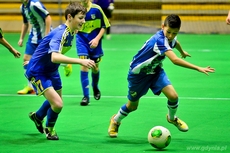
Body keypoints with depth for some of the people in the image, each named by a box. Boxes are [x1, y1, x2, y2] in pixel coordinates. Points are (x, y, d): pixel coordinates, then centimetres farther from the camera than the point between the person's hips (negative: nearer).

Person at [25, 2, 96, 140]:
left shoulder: (72, 32, -3)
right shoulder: (60, 33, -31)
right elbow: (54, 57, -49)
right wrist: (80, 61, -55)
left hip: (51, 71, 10)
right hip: (37, 72, -10)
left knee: (56, 101, 27)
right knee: (57, 104, -20)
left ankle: (37, 116, 57)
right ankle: (49, 129, 12)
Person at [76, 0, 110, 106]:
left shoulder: (96, 9, -11)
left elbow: (104, 26, -3)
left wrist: (97, 39, -14)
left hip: (94, 42, 0)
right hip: (82, 40, 0)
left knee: (95, 67, 12)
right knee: (84, 65, -15)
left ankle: (95, 87, 45)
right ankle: (86, 96, -11)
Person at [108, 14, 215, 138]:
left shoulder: (171, 37, -12)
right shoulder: (159, 40, -38)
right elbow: (175, 60, -51)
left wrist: (182, 52, 39)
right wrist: (198, 68, -55)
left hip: (155, 70, 6)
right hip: (138, 72, -6)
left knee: (173, 96, -15)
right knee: (132, 106, 13)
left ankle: (172, 118, 18)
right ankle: (115, 121, 44)